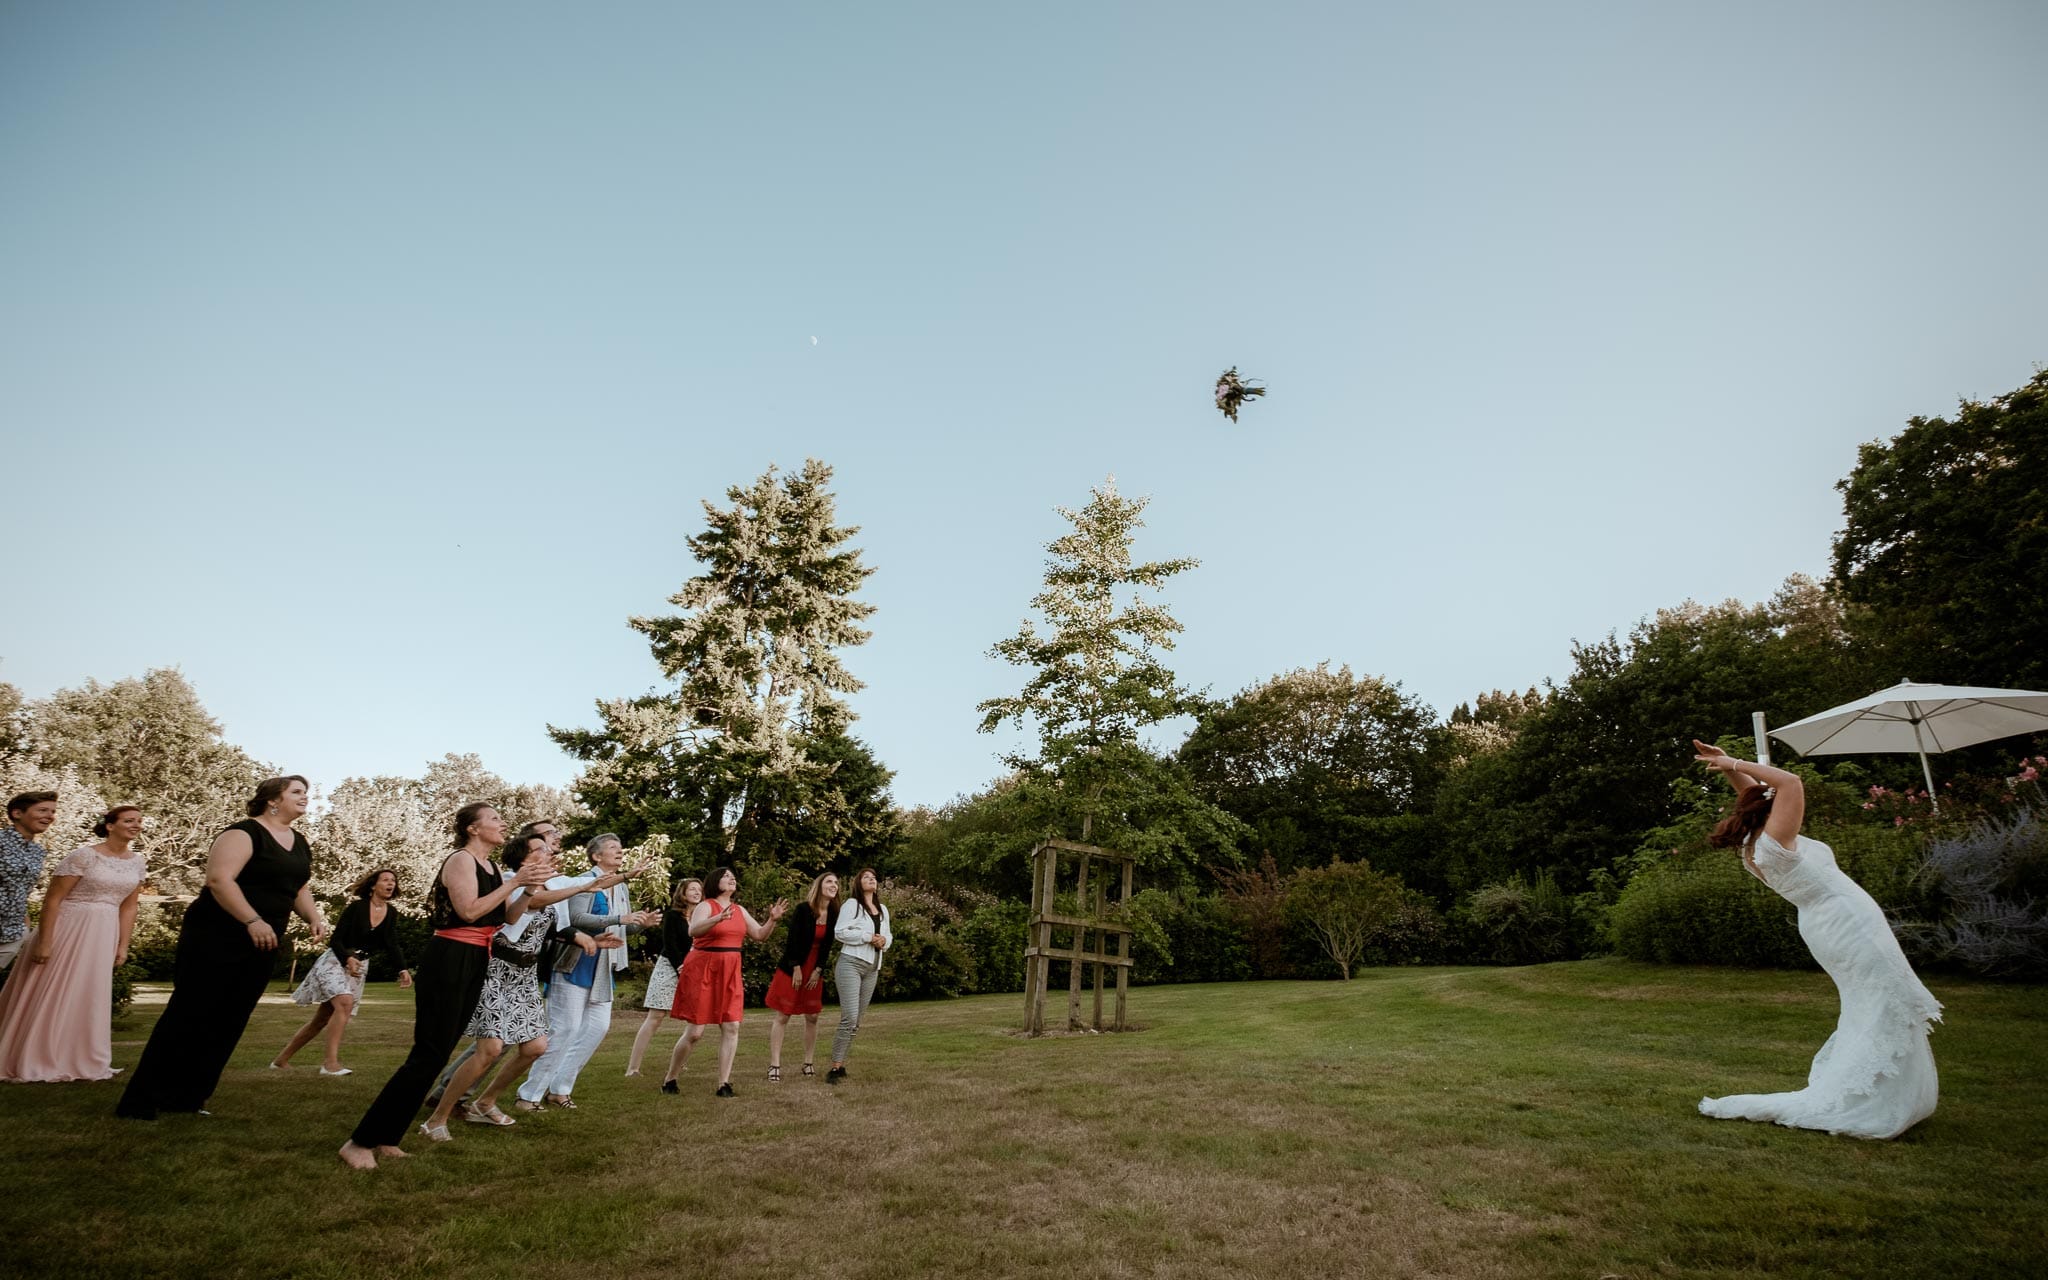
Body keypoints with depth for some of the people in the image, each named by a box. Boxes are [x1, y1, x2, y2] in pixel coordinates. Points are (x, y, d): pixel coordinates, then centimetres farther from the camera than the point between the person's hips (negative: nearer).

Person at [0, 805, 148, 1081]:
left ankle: (79, 1061, 23)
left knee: (88, 997, 12)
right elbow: (53, 899, -13)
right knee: (48, 995, 2)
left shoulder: (137, 863, 6)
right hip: (68, 928, -6)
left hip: (103, 934, 6)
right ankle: (29, 1061, 18)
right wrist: (44, 942, -16)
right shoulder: (85, 855, -14)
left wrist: (123, 946, 9)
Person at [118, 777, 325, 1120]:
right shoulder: (243, 834, -12)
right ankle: (140, 1102, 6)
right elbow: (219, 879, -23)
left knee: (227, 1023, 8)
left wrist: (314, 918, 3)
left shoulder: (301, 845, 14)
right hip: (216, 937, -8)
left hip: (262, 944, 8)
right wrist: (252, 920, -30)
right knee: (188, 1016, -4)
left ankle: (186, 1098, 17)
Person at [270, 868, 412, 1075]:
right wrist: (348, 958, -32)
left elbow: (391, 946, -6)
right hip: (336, 960, -6)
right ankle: (331, 1063, -28)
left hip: (360, 966, 6)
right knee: (345, 1002, -28)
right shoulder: (357, 907, -12)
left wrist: (402, 969, -22)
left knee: (322, 1018, 8)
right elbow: (336, 939, -13)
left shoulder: (391, 914, 1)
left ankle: (282, 1058, 22)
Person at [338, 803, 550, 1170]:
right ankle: (360, 1142, -4)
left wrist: (530, 887, -4)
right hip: (448, 960, -9)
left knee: (438, 1054, 9)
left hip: (474, 965, 9)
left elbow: (509, 916, 12)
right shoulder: (461, 860, -10)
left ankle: (386, 1139, 16)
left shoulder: (493, 867, 15)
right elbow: (469, 910, -21)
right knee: (428, 1054, -10)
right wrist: (514, 882, -19)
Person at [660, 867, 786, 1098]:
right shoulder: (705, 906, -9)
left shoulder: (740, 910, 10)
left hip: (730, 974, 6)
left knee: (731, 1027, -4)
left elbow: (759, 935, 12)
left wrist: (773, 919, -7)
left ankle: (724, 1084, 3)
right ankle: (669, 1079, 17)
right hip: (702, 970, -6)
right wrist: (719, 918, -44)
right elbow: (693, 930, -28)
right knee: (695, 1031, -2)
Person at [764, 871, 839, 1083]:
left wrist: (818, 970, -5)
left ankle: (809, 1063, 16)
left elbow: (827, 945, 1)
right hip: (792, 968, -5)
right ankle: (774, 1066, 0)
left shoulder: (834, 914, -2)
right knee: (782, 1016, -2)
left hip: (815, 970, 5)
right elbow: (792, 940, -15)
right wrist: (796, 968, -15)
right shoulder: (803, 909, -15)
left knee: (812, 1017, 7)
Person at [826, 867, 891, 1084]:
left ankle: (841, 1065, 14)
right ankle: (835, 1068, -9)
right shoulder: (851, 904, -3)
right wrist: (868, 937, -16)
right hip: (851, 963, -7)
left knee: (856, 1022, 8)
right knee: (849, 1018, -15)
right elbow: (840, 932, -12)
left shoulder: (883, 909, 16)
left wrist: (884, 940, -3)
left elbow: (888, 935, 21)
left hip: (872, 968, 7)